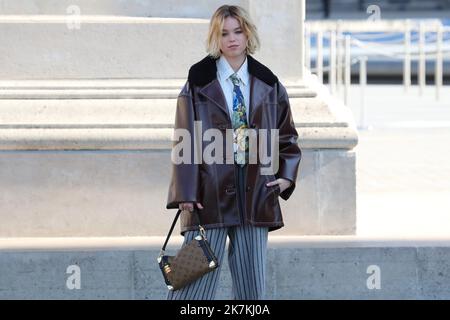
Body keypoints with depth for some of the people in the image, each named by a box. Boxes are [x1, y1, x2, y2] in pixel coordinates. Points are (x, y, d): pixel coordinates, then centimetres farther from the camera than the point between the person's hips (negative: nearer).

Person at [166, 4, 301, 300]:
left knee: (253, 286, 6)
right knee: (195, 277, -7)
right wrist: (186, 192, -9)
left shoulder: (268, 84, 10)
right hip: (210, 190, -3)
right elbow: (186, 139, -2)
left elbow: (287, 133, 19)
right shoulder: (199, 82, 1)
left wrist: (286, 175, 4)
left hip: (256, 193, 4)